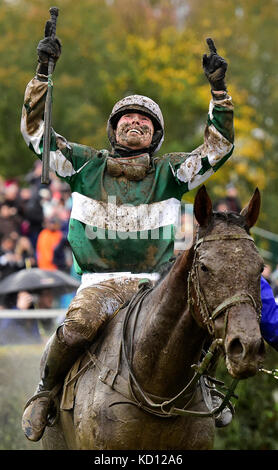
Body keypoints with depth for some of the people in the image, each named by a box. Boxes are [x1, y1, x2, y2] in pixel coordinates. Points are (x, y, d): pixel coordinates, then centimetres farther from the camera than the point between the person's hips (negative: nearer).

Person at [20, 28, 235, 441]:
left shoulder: (170, 172, 11)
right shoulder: (87, 165, 10)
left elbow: (220, 145, 4)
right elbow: (35, 130, 5)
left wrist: (218, 88, -6)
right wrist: (42, 73, -6)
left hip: (152, 280, 2)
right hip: (99, 280, -2)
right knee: (80, 323, -33)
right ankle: (45, 393, -9)